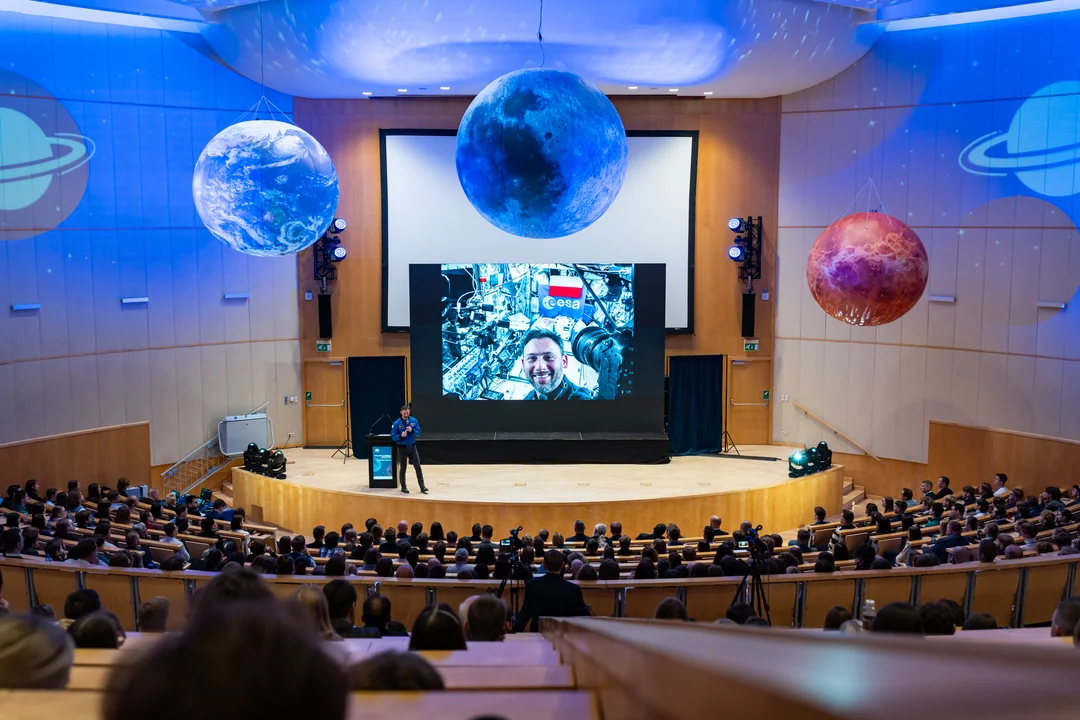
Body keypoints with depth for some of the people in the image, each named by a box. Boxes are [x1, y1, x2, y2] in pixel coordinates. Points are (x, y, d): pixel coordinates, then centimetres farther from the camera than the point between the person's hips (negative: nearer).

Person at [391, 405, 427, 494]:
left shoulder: (414, 421, -2)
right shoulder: (397, 423, -10)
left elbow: (418, 433, 1)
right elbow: (393, 437, -8)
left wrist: (412, 430, -19)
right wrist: (400, 436, -26)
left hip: (412, 447, 2)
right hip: (402, 448, -2)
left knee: (418, 467, 0)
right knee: (403, 468, 7)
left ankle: (422, 486, 5)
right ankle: (403, 487, 19)